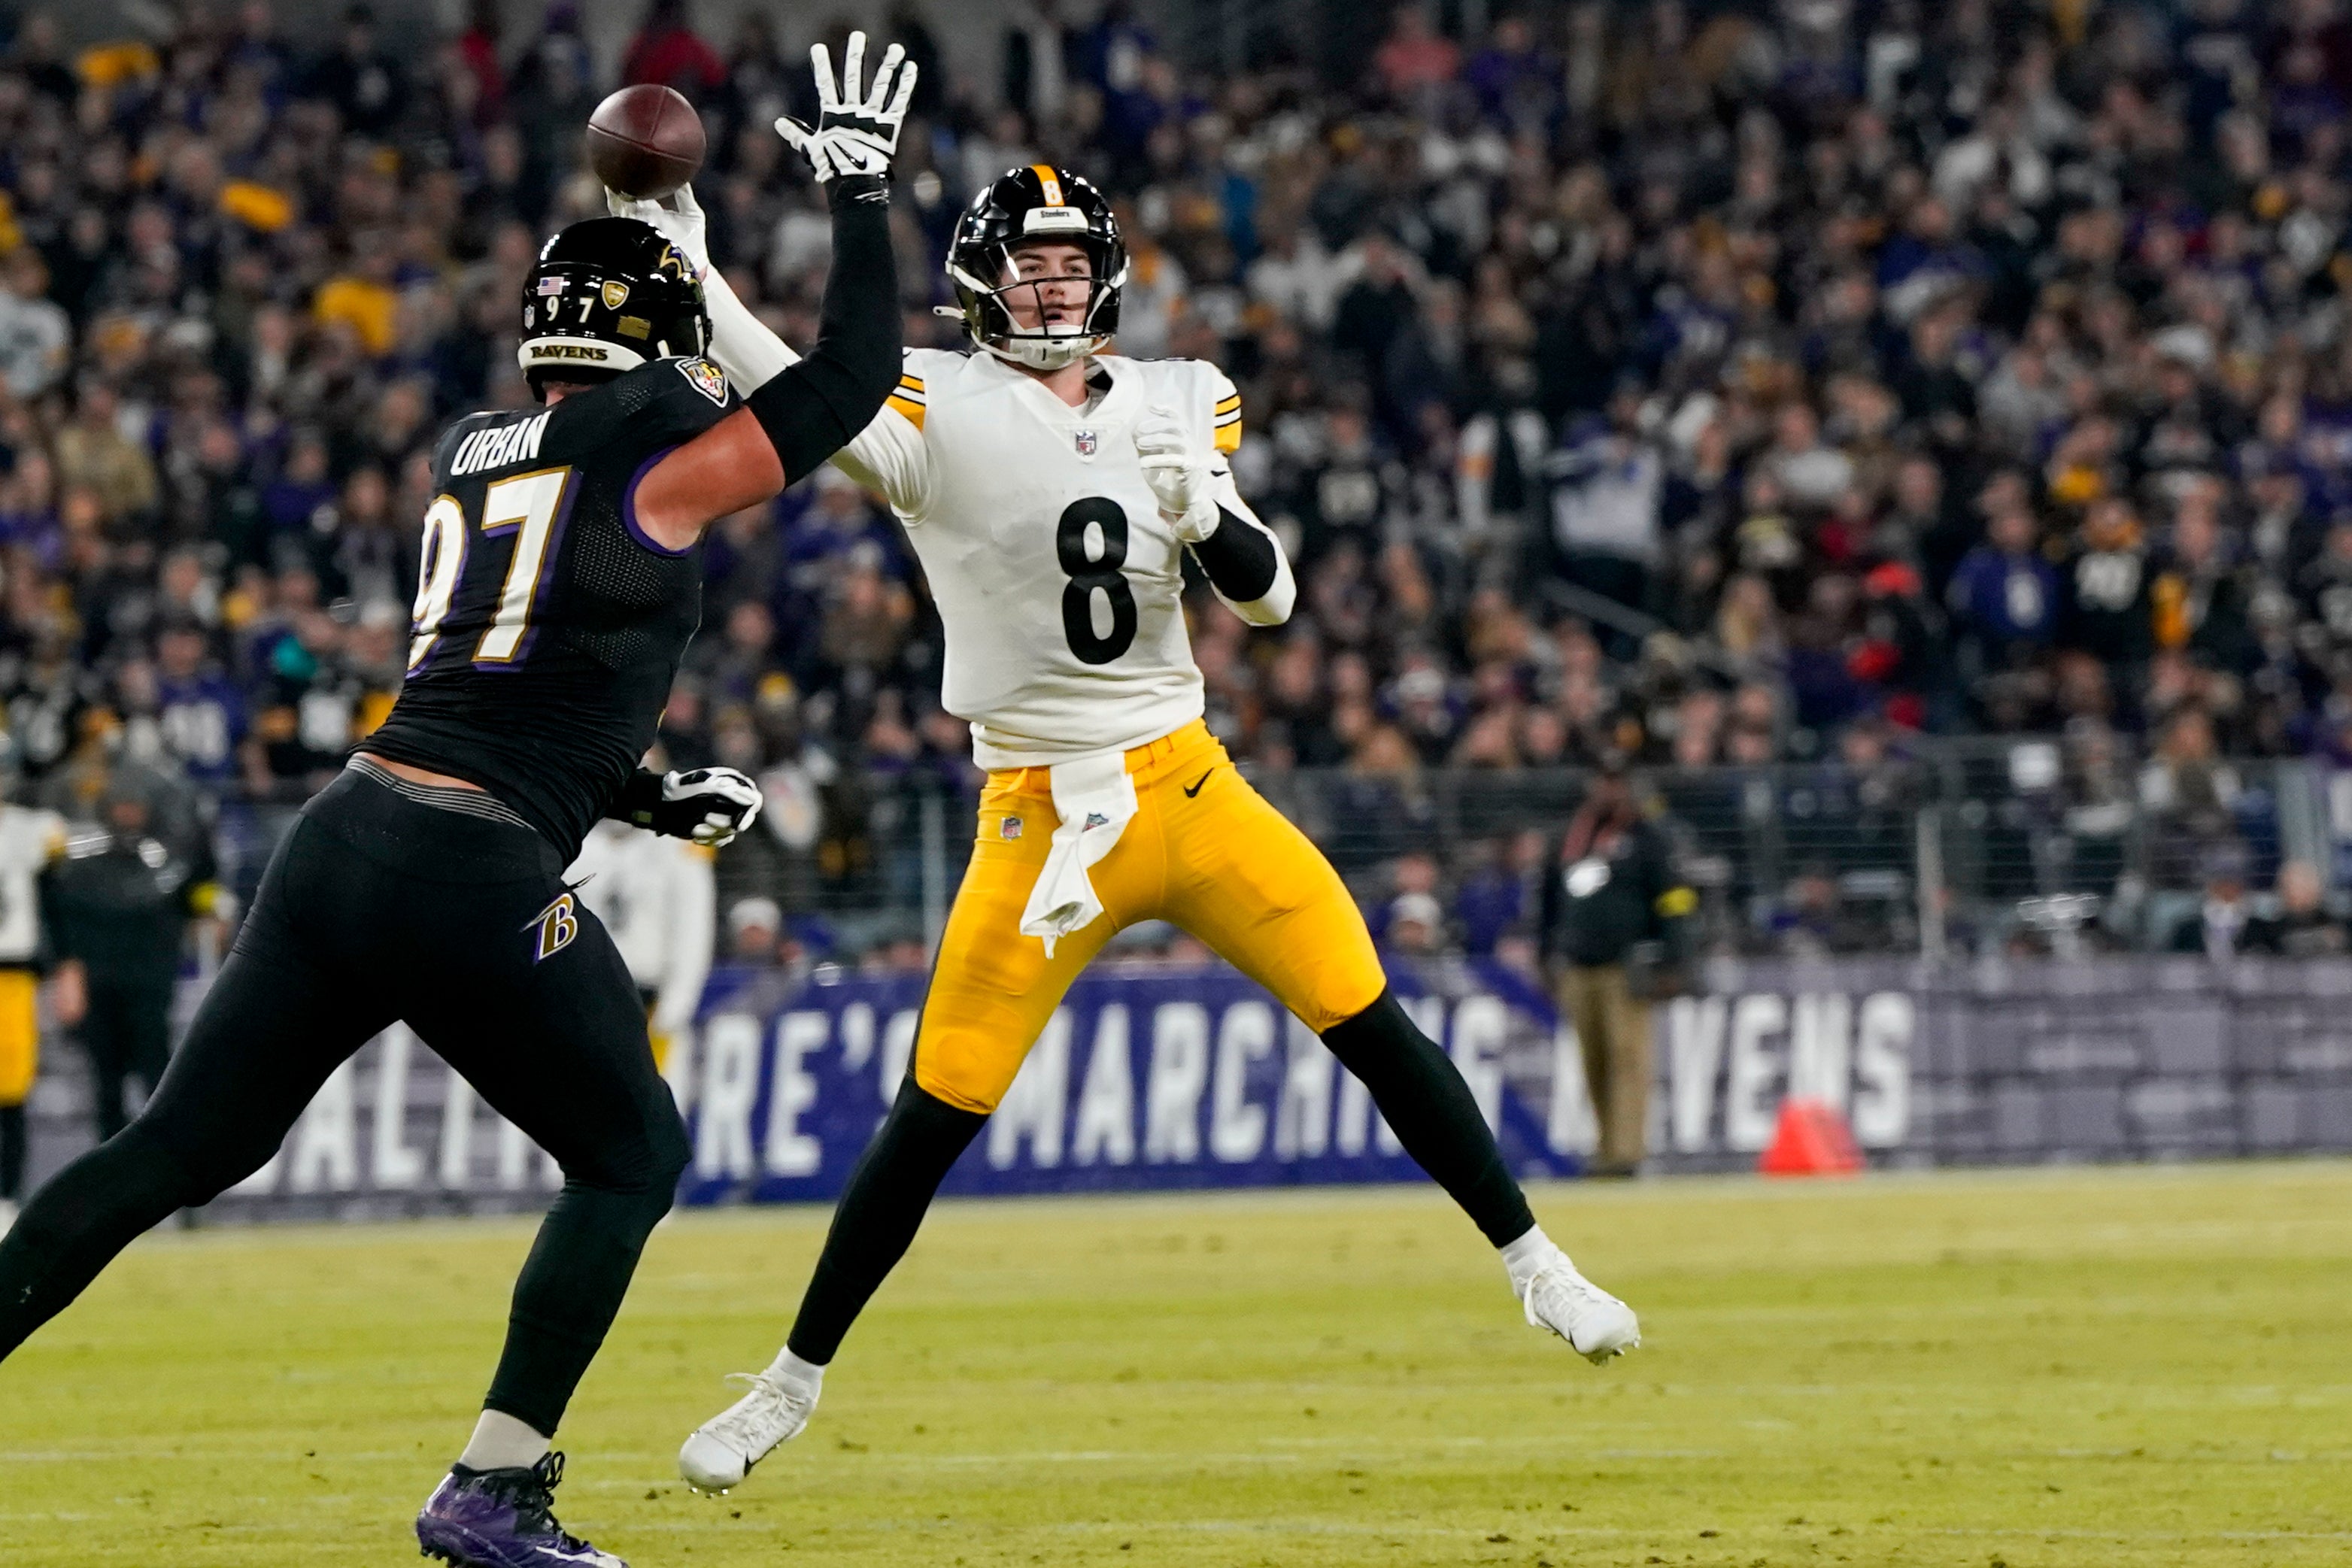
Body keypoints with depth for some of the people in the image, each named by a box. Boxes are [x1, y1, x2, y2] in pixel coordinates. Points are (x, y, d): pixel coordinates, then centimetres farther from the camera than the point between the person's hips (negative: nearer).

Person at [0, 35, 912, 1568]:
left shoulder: (467, 455, 20)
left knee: (181, 1146, 10)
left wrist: (654, 795, 31)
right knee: (633, 1155, 10)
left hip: (348, 829, 7)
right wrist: (863, 187, 14)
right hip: (478, 877, -6)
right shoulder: (657, 457, -2)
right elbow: (857, 373, 3)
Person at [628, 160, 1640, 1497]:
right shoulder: (942, 409, -5)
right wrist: (692, 283, -38)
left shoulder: (1176, 405, 6)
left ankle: (1536, 1268, 15)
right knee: (936, 1114, -4)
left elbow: (1268, 597, 4)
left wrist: (1205, 514, -17)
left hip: (1191, 786, 3)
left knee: (1375, 1026, -1)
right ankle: (794, 1385, 10)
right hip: (1039, 819, -3)